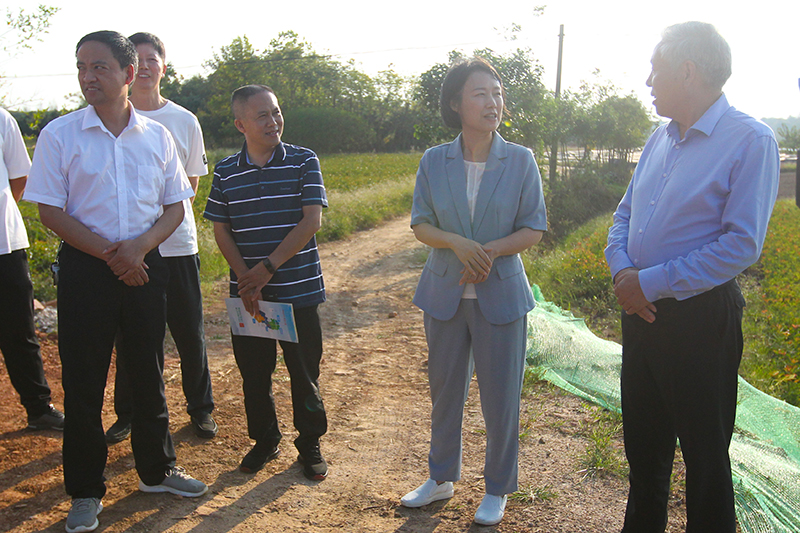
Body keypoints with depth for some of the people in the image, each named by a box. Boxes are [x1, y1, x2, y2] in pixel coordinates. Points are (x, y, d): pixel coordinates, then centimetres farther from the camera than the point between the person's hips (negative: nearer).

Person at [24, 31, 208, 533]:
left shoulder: (157, 135, 4)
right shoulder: (60, 134, -3)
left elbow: (175, 205, 6)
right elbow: (50, 210, -6)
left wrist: (139, 247, -11)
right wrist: (110, 255, -13)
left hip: (144, 264, 3)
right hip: (84, 266, -2)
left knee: (150, 370, 12)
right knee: (84, 378, 4)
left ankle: (157, 469, 30)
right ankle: (86, 490, 20)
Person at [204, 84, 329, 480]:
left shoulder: (304, 162, -3)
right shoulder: (225, 172, 5)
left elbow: (312, 220, -10)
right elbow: (221, 230, 4)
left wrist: (268, 268, -15)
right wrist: (246, 277, -11)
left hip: (298, 291, -2)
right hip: (247, 294, 2)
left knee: (304, 374, 7)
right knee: (253, 374, 12)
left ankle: (310, 444, 26)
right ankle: (264, 441, 32)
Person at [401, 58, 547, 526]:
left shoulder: (521, 160, -4)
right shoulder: (434, 162, 0)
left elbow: (534, 229, -3)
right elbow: (421, 225, 1)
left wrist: (491, 250, -19)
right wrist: (456, 243, -18)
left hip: (501, 294, -2)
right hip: (445, 294, 2)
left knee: (501, 397, 6)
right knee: (445, 391, 15)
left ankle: (498, 489, 28)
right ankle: (442, 478, 36)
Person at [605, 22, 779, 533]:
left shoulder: (750, 140, -13)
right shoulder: (661, 138, 8)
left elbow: (741, 244, -20)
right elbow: (625, 214, 13)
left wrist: (650, 283, -18)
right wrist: (622, 269, -7)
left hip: (699, 315, -7)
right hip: (641, 309, 7)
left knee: (704, 452, 8)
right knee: (643, 439, 21)